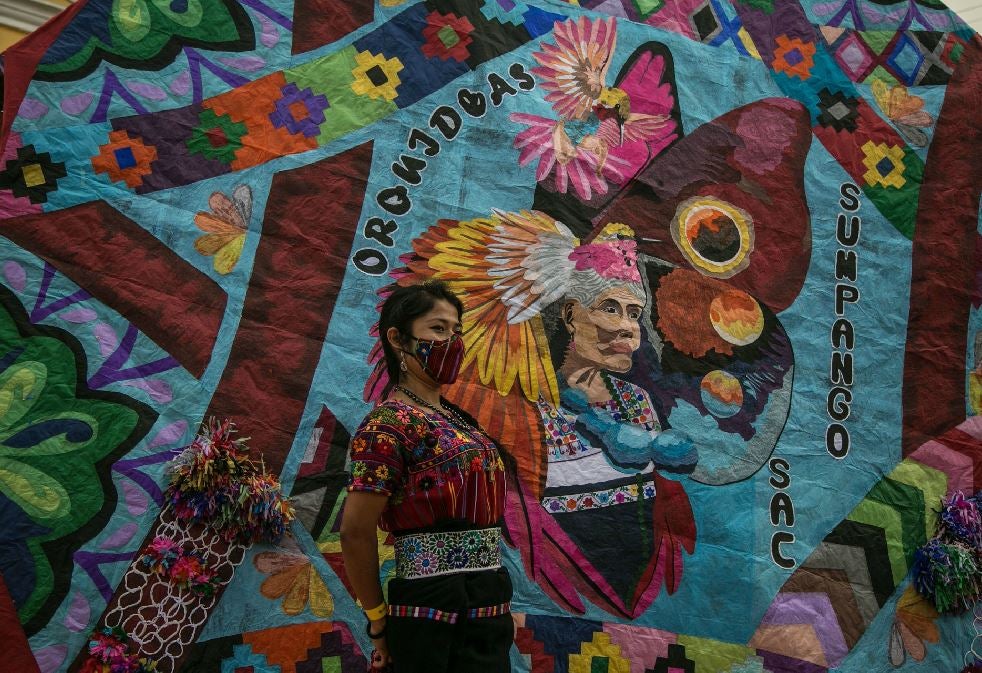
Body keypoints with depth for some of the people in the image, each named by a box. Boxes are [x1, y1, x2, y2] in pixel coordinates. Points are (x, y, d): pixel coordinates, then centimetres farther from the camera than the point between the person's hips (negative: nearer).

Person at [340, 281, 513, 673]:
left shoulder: (456, 419, 12)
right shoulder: (391, 422, -13)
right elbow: (356, 533, -15)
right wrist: (379, 620, -5)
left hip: (489, 607, 8)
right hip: (435, 614, -8)